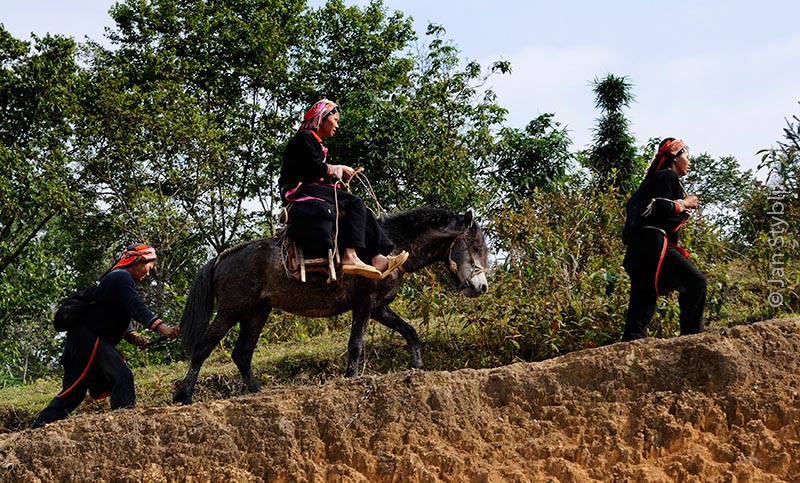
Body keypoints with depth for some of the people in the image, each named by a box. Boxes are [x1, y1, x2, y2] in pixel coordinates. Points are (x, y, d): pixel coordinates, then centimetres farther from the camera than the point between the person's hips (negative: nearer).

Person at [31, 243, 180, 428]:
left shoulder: (118, 278, 22)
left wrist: (133, 336, 3)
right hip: (89, 340, -11)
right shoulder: (121, 277, -11)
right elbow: (136, 307, -28)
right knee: (122, 377, -18)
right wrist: (161, 327, -40)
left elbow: (122, 320, 22)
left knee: (73, 390, 11)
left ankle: (37, 430, 13)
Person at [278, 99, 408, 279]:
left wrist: (337, 174, 6)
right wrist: (338, 170, 0)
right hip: (298, 190, -10)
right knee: (354, 202, -21)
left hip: (310, 189, 10)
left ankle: (378, 257, -21)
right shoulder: (304, 138, -3)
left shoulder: (316, 143, 28)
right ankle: (350, 256, -36)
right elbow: (314, 168, -14)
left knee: (358, 208, -6)